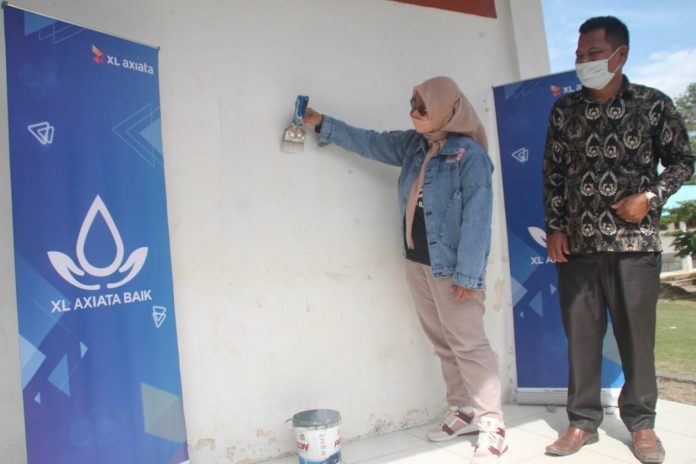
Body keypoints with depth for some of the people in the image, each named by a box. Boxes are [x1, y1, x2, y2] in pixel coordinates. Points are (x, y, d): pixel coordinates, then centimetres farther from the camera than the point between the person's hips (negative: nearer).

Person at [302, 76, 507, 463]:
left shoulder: (470, 154, -14)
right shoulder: (413, 145, 8)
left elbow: (477, 217, -17)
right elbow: (370, 143, 17)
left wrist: (468, 272, -19)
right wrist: (323, 124, 16)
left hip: (452, 266, -7)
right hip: (417, 261, 8)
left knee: (469, 344, -2)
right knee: (443, 343, 15)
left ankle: (492, 426, 11)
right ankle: (465, 410, 30)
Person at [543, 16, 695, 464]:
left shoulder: (653, 103, 3)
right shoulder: (565, 109, 8)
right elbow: (554, 172, 8)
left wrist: (651, 197, -9)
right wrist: (554, 228, 3)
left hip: (635, 240, -1)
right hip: (577, 242, 2)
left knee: (637, 332, 6)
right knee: (581, 332, 6)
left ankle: (641, 422, 23)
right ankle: (583, 421, 18)